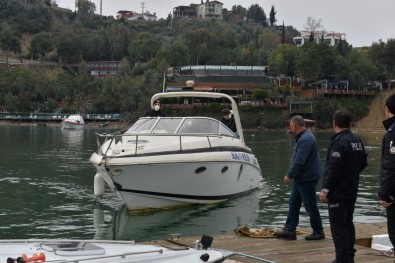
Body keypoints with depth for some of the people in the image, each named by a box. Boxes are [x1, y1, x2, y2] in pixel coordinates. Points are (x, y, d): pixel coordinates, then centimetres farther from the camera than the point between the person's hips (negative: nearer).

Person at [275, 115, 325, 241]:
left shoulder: (306, 140, -23)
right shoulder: (302, 137, 12)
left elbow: (299, 161, -27)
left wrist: (289, 175, -21)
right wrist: (292, 174, 18)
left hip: (307, 178, -11)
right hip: (300, 177, 11)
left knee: (310, 206, 0)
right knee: (293, 203, 11)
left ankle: (318, 232, 12)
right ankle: (289, 230, 14)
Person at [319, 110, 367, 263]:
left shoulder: (339, 141, -18)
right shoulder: (357, 141, 10)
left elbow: (334, 168, -23)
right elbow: (363, 163, 17)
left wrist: (325, 189, -19)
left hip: (338, 193, -9)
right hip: (352, 192, 9)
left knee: (338, 225, -6)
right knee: (348, 223, 17)